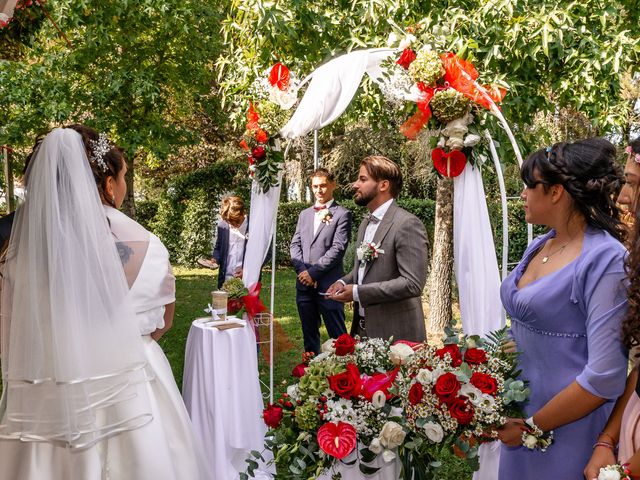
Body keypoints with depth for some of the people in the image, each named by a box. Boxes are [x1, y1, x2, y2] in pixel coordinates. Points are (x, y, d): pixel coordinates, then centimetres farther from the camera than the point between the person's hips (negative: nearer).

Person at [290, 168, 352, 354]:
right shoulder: (304, 214, 16)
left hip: (328, 285, -6)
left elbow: (338, 248, -12)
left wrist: (313, 272, -13)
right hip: (304, 285, 6)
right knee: (309, 334, 16)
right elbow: (295, 244, 11)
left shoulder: (341, 214, -3)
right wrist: (302, 270, -5)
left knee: (338, 336, -1)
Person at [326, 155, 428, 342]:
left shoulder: (408, 224, -17)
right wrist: (344, 282, 2)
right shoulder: (366, 223, 11)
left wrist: (358, 292, -22)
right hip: (363, 327, 8)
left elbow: (413, 283, -23)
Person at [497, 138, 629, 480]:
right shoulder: (538, 246, 2)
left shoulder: (606, 260, -20)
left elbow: (604, 377, -23)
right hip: (519, 417, 7)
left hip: (566, 431, -7)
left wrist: (533, 426, -14)